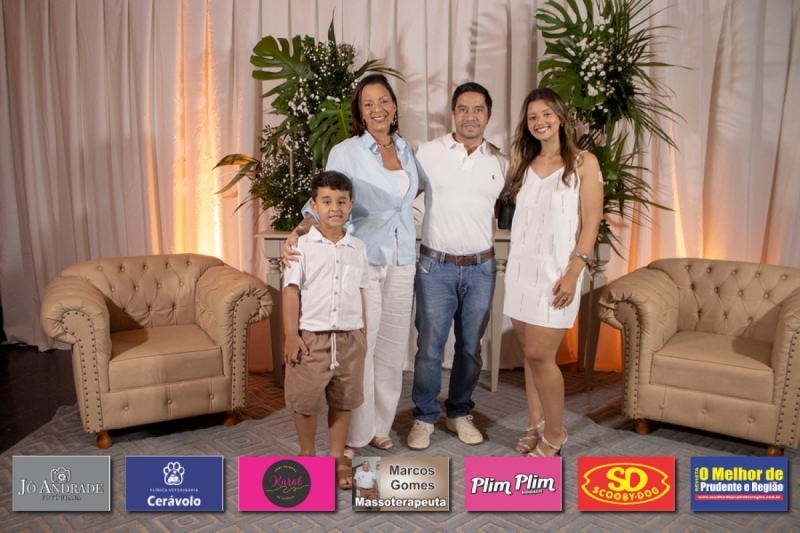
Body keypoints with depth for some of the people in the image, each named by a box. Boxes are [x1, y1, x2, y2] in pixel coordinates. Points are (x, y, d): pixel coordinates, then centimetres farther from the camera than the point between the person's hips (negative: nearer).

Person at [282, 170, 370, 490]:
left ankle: (337, 456, 30)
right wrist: (291, 334, -11)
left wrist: (362, 334, 10)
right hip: (310, 337, -3)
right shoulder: (302, 246, -6)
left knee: (343, 401, 13)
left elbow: (360, 293, 10)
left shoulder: (358, 248, 5)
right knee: (305, 401, 8)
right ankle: (307, 454, 31)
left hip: (349, 338, 3)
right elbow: (291, 291, -7)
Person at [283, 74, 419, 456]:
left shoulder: (407, 150, 11)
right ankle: (352, 433, 13)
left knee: (392, 349, 10)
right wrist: (298, 232, -27)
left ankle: (379, 426, 25)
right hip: (363, 262, -4)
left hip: (402, 264, 5)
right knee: (359, 349, -3)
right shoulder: (346, 153, -4)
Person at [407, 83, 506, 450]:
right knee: (429, 347, 2)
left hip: (481, 268, 3)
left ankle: (460, 413, 31)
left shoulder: (500, 162, 5)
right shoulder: (428, 153, -2)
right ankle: (424, 418, 21)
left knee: (471, 347, 12)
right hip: (436, 266, -2)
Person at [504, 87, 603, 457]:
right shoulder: (524, 165, 14)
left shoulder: (583, 163, -1)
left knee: (539, 354, -7)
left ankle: (554, 435, 11)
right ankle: (535, 426, 24)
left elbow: (591, 223, -6)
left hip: (555, 270, -5)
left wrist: (573, 272, -15)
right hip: (521, 267, 5)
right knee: (530, 352, 9)